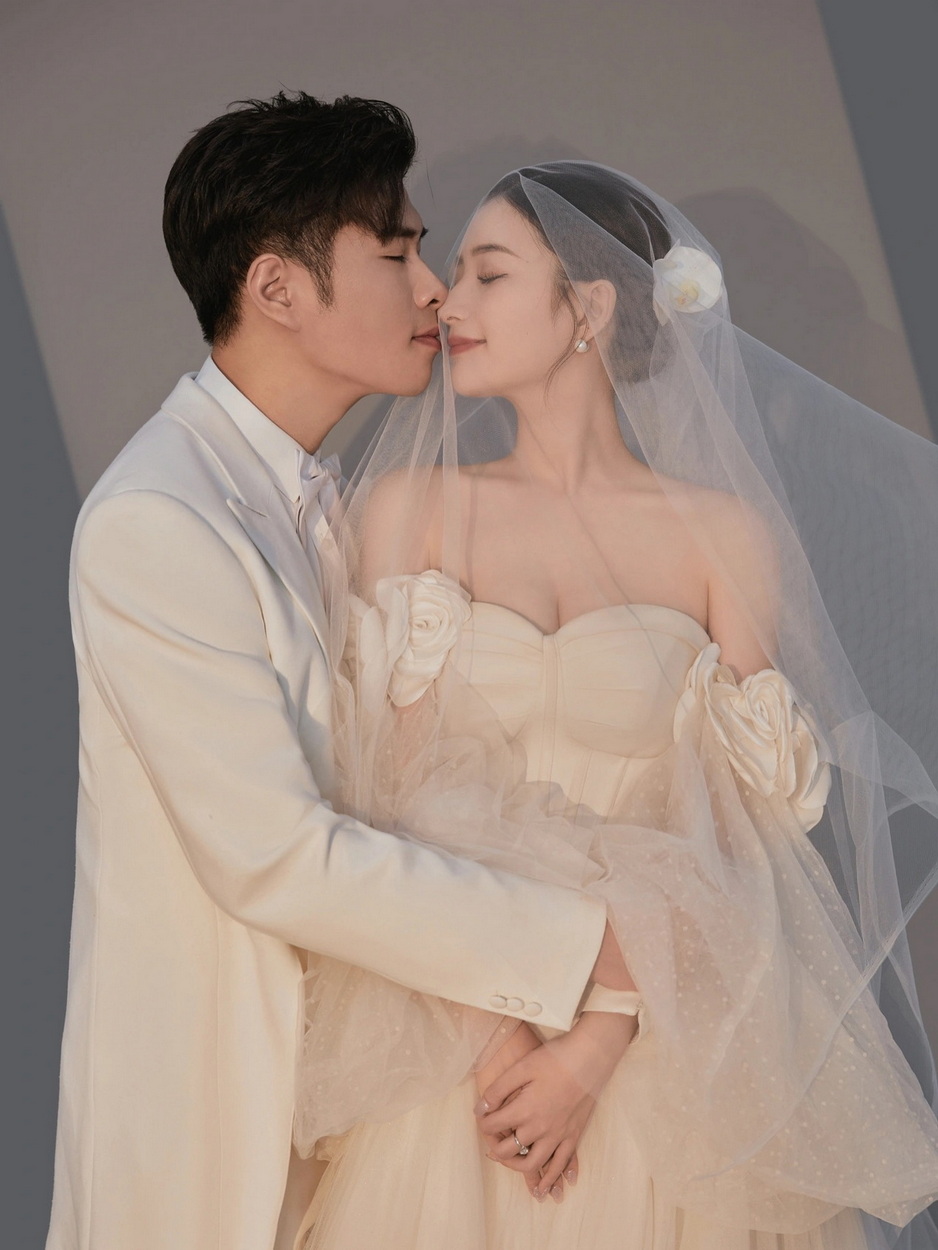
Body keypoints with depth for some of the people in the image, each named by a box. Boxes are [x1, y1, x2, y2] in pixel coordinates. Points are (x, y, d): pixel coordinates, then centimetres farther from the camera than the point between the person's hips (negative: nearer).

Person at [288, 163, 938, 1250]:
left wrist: (600, 1041, -15)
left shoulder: (727, 535, -2)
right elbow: (387, 794, -2)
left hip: (664, 1031, -1)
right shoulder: (407, 507, 2)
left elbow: (729, 831, -4)